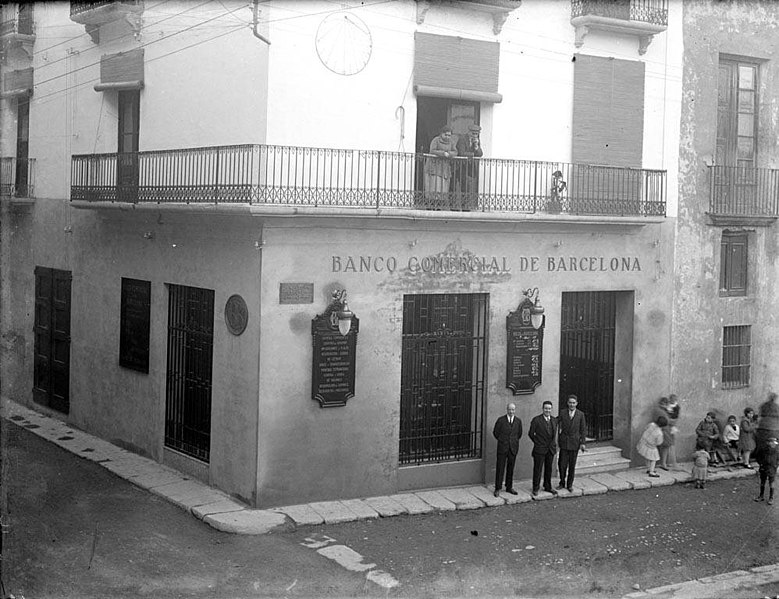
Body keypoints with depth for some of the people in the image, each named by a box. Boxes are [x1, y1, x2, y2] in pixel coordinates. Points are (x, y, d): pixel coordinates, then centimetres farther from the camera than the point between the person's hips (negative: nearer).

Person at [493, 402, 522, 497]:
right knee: (500, 468, -1)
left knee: (510, 469, 8)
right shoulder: (500, 420, -5)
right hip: (502, 448, -2)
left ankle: (509, 487, 18)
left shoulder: (518, 421, 3)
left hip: (513, 448, 2)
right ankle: (498, 488, 3)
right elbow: (495, 432, 6)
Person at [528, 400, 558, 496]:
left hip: (551, 449, 5)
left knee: (549, 469, 13)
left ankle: (548, 487, 26)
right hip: (540, 449, -5)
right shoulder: (536, 420, -11)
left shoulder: (554, 420, 6)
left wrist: (553, 443, 13)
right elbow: (531, 433, -4)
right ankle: (535, 488, 10)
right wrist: (537, 442, 3)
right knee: (538, 469, 1)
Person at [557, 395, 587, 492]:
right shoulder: (563, 413, -1)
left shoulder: (581, 414, -1)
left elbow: (583, 429, 1)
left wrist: (582, 443, -4)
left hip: (575, 443, 0)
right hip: (564, 442, 0)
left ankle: (569, 485, 19)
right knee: (562, 464, -2)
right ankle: (562, 482, 18)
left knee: (572, 465, 6)